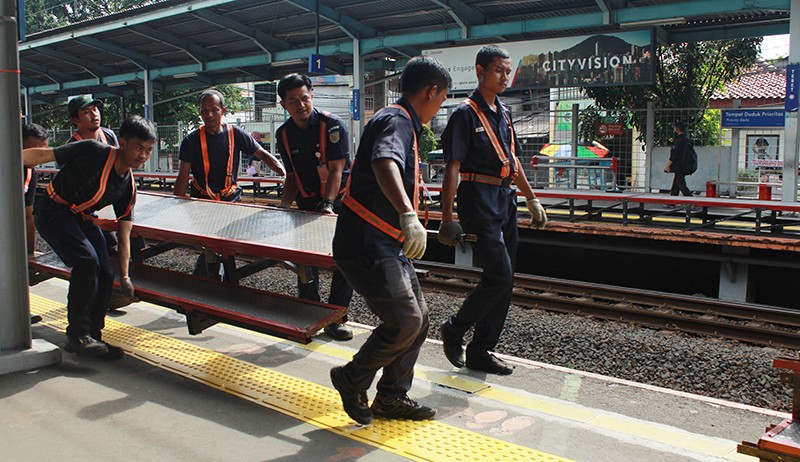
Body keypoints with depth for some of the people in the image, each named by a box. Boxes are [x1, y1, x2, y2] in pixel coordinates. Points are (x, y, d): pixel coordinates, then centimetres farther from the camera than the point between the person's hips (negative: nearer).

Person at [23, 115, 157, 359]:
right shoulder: (93, 152, -21)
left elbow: (124, 235, -2)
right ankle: (77, 336, -12)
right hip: (53, 211, -7)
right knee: (87, 260, -24)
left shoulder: (128, 188, -5)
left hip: (83, 219, 7)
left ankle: (92, 337, 16)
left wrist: (124, 276, -5)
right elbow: (43, 154, -17)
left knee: (105, 274, -1)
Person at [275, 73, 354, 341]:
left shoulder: (333, 125, -15)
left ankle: (334, 318, 7)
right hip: (307, 203, 4)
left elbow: (336, 170, -20)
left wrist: (327, 205, -31)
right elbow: (292, 176, 9)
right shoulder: (284, 134, 0)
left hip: (339, 201, -4)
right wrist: (284, 205, -7)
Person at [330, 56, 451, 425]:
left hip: (388, 246, 10)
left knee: (418, 319, 10)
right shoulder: (397, 121, -14)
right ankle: (352, 379, 10)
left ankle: (391, 397, 23)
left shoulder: (403, 124, 19)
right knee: (405, 321, -11)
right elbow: (384, 163, -37)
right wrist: (408, 216, -52)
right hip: (366, 246, -10)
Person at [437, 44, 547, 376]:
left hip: (505, 200, 8)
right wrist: (447, 217, -17)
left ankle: (481, 351, 18)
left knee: (502, 281, 8)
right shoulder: (466, 114, -7)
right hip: (479, 200, -8)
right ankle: (454, 329, 10)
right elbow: (452, 167, -12)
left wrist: (532, 200, 22)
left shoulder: (504, 114, 17)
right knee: (499, 277, -12)